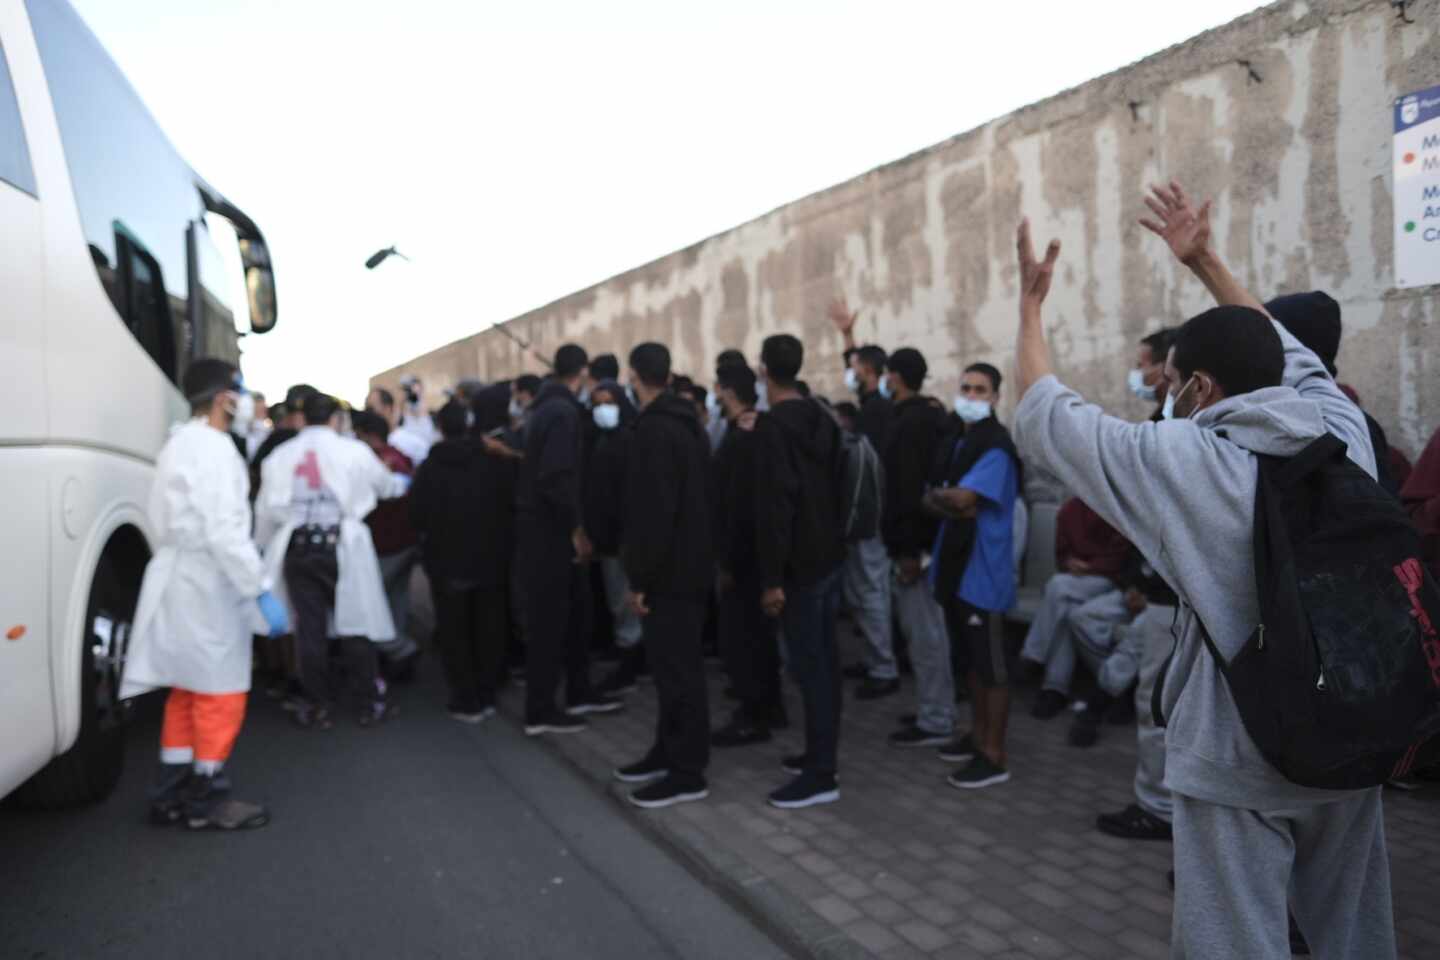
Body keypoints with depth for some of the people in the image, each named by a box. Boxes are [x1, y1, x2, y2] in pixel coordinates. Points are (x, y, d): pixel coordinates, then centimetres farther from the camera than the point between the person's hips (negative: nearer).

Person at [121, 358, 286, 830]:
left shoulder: (180, 443, 15)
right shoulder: (213, 446, -16)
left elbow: (189, 520, 14)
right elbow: (224, 531, -24)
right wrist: (263, 591, -24)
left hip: (183, 578, 10)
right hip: (205, 583, -10)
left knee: (188, 690, 17)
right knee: (220, 692, 1)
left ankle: (171, 793, 25)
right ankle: (206, 798, 12)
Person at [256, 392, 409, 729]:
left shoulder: (280, 455, 8)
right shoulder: (353, 451, 2)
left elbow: (267, 510, 8)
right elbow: (385, 484, 19)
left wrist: (264, 548, 20)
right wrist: (404, 482, 41)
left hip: (297, 547, 2)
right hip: (341, 545, -2)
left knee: (310, 628, 7)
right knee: (355, 624, 5)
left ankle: (317, 706, 14)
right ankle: (370, 703, 12)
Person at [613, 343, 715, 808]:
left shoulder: (655, 430, -18)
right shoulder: (687, 423, 14)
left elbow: (654, 511, -24)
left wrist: (639, 577, -18)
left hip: (669, 570, -10)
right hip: (687, 564, 10)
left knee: (677, 669, -3)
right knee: (673, 663, 17)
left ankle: (688, 773, 6)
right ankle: (669, 752, 28)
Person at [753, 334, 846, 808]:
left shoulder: (772, 425, -16)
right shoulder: (823, 419, 11)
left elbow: (774, 504, -22)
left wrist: (771, 577, -20)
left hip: (800, 565, -9)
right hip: (829, 555, 9)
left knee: (808, 665, -4)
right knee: (824, 659, 15)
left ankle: (821, 775, 3)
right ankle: (823, 755, 26)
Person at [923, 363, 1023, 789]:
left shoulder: (996, 447, -14)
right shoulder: (955, 442, 13)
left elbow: (962, 498, -25)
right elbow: (935, 499, 8)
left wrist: (938, 495, -4)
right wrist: (946, 505, -14)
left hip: (984, 568, -8)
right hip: (956, 563, 9)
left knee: (992, 663, 0)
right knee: (972, 658, 18)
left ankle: (995, 755, 9)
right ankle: (978, 734, 31)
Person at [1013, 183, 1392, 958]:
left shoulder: (1183, 460, -16)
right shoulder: (1344, 430, -3)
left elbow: (1044, 415, -5)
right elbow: (1284, 352, 17)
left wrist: (1030, 301, 6)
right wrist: (1205, 261, 23)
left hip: (1237, 762, -5)